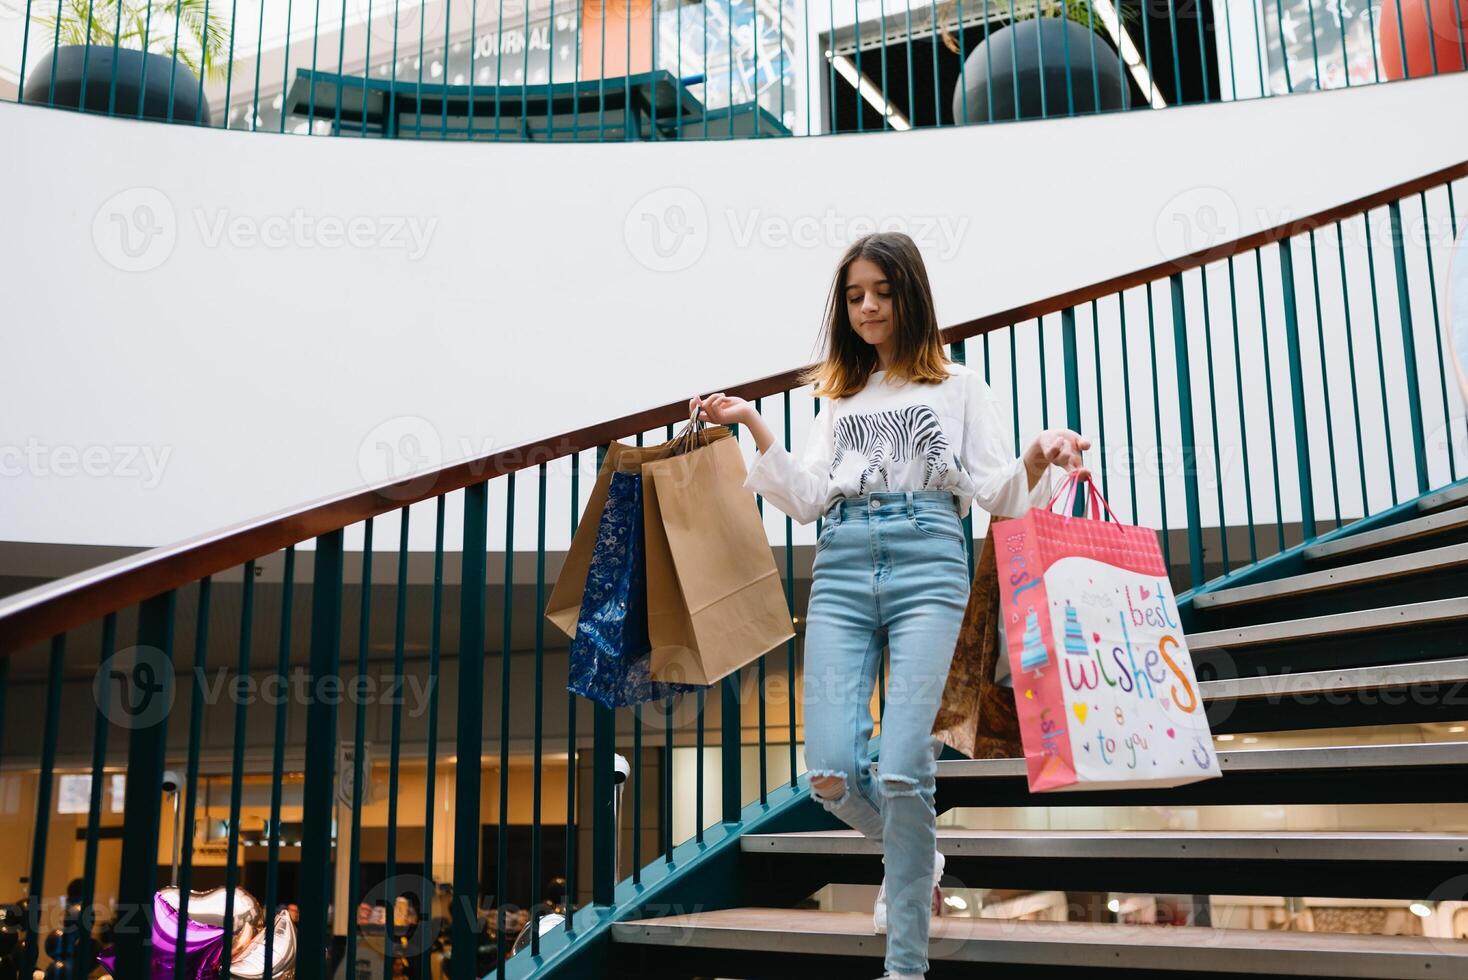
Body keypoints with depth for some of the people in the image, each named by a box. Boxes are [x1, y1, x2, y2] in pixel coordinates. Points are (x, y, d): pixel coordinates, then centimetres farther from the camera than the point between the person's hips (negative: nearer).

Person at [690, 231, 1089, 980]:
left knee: (900, 771, -14)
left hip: (927, 564, -3)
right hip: (841, 572, 3)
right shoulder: (838, 397, 22)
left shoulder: (957, 386, 14)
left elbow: (998, 495, 4)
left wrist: (1038, 459, -17)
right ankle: (915, 855, 26)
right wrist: (755, 429, -2)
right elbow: (807, 500, 10)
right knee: (830, 774, -8)